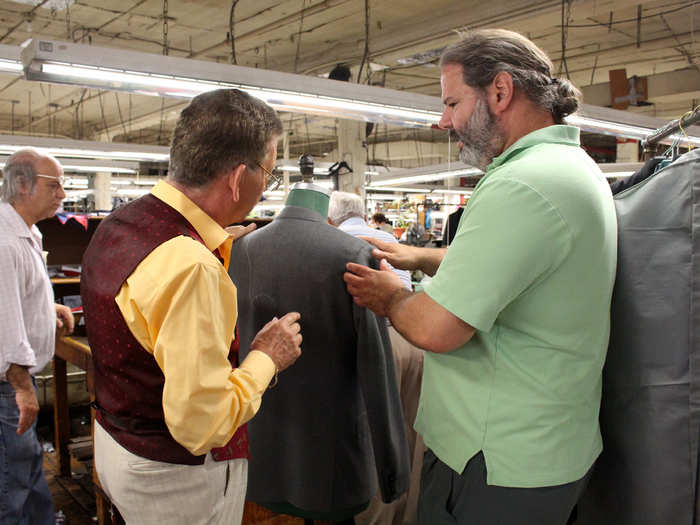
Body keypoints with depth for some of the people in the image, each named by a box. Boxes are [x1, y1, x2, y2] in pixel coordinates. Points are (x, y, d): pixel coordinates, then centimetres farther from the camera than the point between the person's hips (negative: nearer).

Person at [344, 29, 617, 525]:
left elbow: (435, 329, -30)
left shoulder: (522, 186, -27)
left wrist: (391, 297, -8)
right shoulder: (572, 165, 9)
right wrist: (421, 257, 12)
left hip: (500, 466, -10)